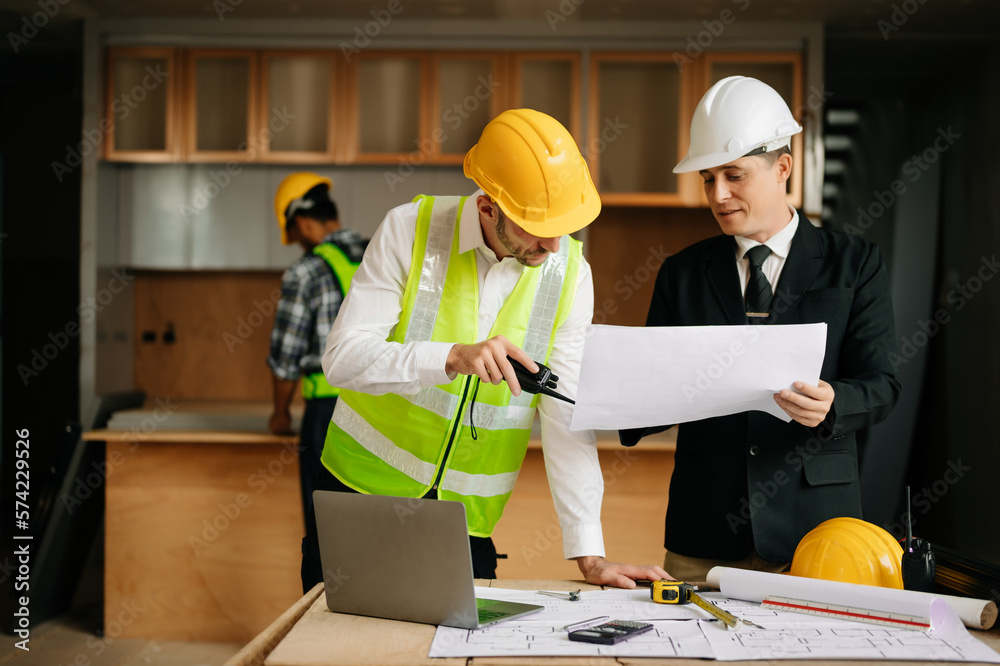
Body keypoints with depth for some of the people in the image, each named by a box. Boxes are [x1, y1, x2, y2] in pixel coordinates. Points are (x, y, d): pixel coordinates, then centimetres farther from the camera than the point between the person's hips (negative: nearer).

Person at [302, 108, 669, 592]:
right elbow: (342, 357, -19)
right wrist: (454, 356, -35)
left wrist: (589, 555, -12)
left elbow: (567, 417, -8)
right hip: (362, 492, -1)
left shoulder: (570, 272, -7)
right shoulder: (410, 230, -13)